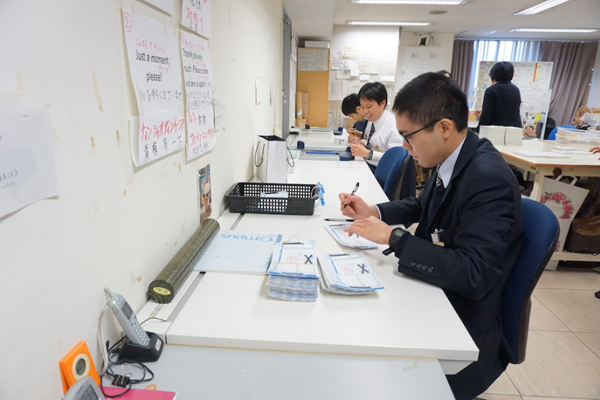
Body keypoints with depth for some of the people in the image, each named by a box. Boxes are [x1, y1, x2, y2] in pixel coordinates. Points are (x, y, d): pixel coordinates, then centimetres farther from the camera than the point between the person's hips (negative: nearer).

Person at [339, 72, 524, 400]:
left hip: (460, 328, -7)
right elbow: (422, 206, 13)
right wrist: (373, 211, -2)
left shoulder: (488, 179, -28)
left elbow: (473, 275, -34)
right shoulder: (450, 159, -4)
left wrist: (393, 237, -29)